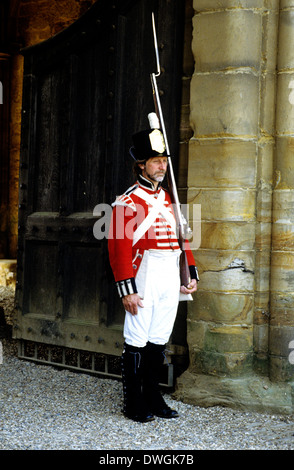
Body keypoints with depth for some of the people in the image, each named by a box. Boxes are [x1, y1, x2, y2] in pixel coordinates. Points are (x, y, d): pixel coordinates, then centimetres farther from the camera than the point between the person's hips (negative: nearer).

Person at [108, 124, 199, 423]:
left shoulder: (167, 199, 16)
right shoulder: (128, 201, -8)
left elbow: (181, 239, 20)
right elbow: (119, 247, -13)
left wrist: (191, 275, 13)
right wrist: (127, 290, -18)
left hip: (171, 280, 7)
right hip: (144, 280, -7)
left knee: (159, 341, 12)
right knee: (137, 341, -1)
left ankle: (152, 398, 23)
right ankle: (134, 405, 9)